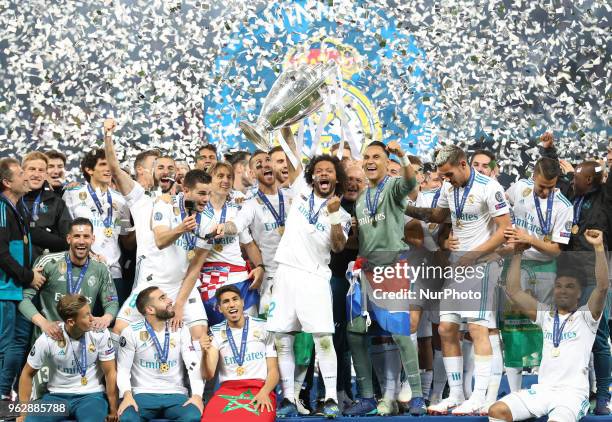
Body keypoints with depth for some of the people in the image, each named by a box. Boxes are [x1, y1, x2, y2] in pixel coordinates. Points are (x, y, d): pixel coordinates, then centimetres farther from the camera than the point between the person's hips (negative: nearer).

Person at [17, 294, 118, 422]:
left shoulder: (100, 334, -13)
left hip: (91, 395, -1)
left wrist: (113, 411, -4)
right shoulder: (48, 339, -12)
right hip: (57, 396, 1)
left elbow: (110, 373, -5)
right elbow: (28, 374, 2)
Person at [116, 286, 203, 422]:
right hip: (143, 394, -2)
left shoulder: (180, 330, 6)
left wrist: (197, 395, -19)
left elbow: (194, 364, -2)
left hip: (175, 395, 2)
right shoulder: (131, 333, 3)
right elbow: (123, 369, 0)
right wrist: (127, 395, -19)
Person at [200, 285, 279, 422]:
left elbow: (273, 370, 8)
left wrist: (264, 393, -13)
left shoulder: (263, 328, 11)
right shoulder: (216, 333, 12)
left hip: (260, 388, -1)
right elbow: (208, 375, 1)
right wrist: (205, 352, -21)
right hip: (227, 389, 1)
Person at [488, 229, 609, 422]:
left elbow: (602, 287, -14)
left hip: (573, 393, -5)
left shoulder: (586, 316, 3)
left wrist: (599, 247, -22)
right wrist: (518, 253, 6)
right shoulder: (546, 314, 15)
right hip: (541, 389, 5)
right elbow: (513, 291, 10)